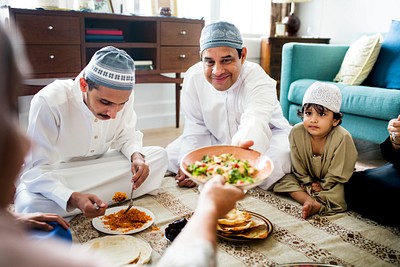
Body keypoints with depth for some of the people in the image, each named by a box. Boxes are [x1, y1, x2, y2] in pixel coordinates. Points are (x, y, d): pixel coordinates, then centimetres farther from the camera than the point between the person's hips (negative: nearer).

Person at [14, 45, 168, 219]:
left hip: (99, 169, 5)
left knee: (159, 156, -15)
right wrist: (75, 199, -44)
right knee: (31, 207, -37)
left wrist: (137, 157, -24)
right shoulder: (48, 102, -30)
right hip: (53, 177, -4)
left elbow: (126, 135, -1)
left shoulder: (122, 95, -18)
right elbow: (37, 169, -26)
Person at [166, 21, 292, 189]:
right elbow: (196, 129, -9)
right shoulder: (193, 77, -18)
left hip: (267, 136, -4)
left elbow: (253, 130, -50)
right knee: (170, 155, -5)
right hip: (218, 141, 5)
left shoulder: (258, 81, -32)